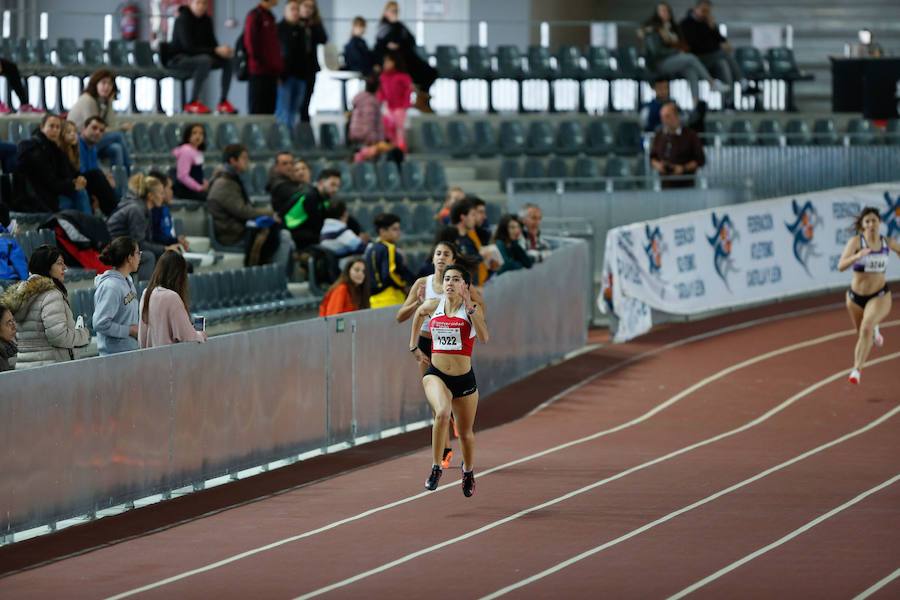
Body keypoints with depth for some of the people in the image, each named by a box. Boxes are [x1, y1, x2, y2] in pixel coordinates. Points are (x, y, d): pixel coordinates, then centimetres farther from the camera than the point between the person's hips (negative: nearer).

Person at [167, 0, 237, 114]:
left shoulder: (206, 20, 4)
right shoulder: (183, 20, -17)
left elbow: (213, 43, 6)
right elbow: (188, 46, -24)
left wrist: (222, 50, -18)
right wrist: (215, 50, -29)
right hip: (177, 58, -7)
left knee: (227, 61, -11)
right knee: (205, 60, -36)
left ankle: (223, 102, -7)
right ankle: (193, 102, -31)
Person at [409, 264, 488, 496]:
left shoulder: (473, 308, -7)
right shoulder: (433, 306, 1)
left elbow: (484, 338, -24)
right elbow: (418, 313, 27)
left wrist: (470, 308, -28)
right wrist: (414, 346, 23)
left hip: (464, 379, 0)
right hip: (436, 375, 0)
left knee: (465, 433, 15)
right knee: (442, 413, -32)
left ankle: (468, 470, 46)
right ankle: (436, 467, -21)